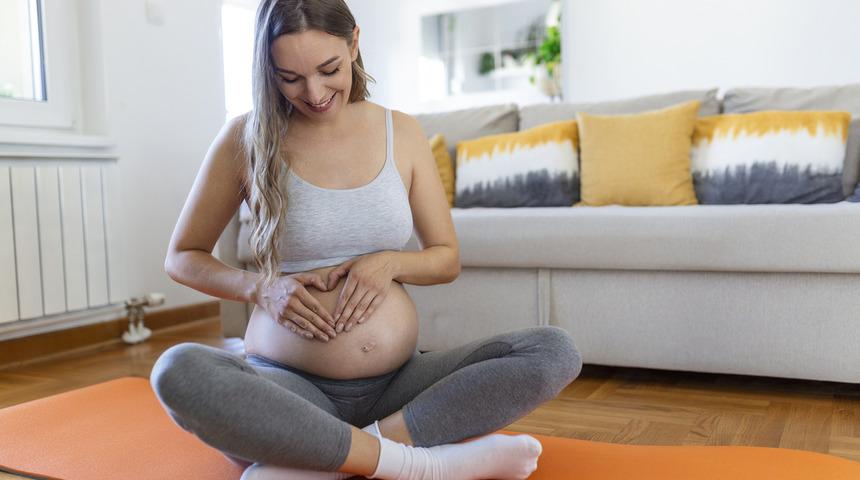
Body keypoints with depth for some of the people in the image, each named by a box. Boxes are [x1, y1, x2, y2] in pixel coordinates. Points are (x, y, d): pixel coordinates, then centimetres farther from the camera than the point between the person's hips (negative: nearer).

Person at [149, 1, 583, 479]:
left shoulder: (402, 132, 4)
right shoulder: (245, 138, -2)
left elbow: (448, 259, 10)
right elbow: (182, 257, 8)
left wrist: (390, 263, -11)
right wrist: (260, 287, -11)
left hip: (399, 384, 3)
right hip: (291, 388, -2)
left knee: (556, 350, -18)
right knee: (176, 371, -33)